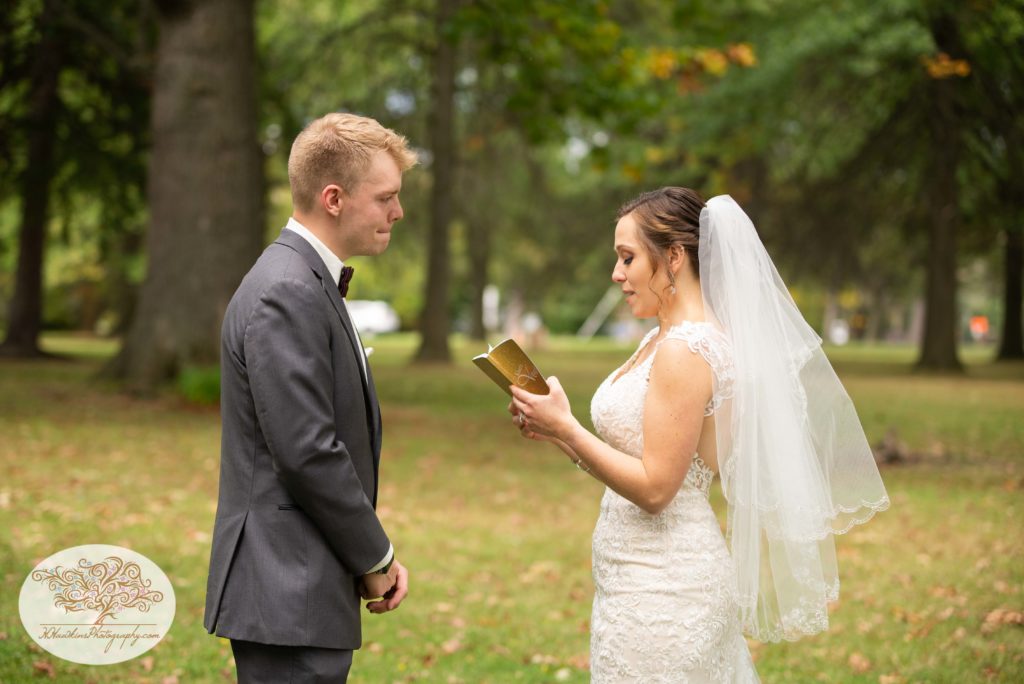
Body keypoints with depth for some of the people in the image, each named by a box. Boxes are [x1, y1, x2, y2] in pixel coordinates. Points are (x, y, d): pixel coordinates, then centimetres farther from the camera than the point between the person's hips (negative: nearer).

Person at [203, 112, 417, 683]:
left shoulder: (312, 283, 16)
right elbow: (307, 453, -21)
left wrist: (374, 554, 8)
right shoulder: (286, 294, -17)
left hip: (299, 592, 10)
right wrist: (376, 556, -9)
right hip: (288, 597, -10)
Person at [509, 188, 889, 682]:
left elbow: (654, 488, -20)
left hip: (663, 586, -9)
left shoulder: (685, 351, -17)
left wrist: (565, 426, -16)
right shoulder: (662, 340, 13)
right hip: (649, 578, 9)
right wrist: (555, 433, 3)